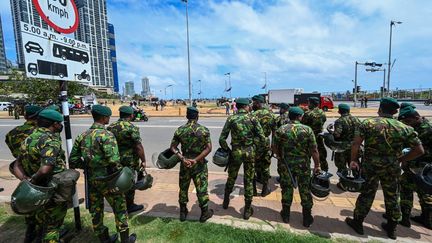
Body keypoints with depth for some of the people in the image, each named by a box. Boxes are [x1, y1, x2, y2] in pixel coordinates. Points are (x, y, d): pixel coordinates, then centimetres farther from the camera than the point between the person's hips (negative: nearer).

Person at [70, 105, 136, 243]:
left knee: (96, 210, 18)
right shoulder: (106, 135, -20)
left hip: (91, 180, 7)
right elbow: (114, 162, -27)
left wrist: (88, 166, 14)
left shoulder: (82, 136, 3)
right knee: (120, 208, 10)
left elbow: (73, 161, 6)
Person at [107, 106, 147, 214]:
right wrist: (143, 161, -14)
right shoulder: (132, 128, -18)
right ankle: (129, 206, 24)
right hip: (130, 161, -7)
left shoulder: (110, 127, 2)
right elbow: (138, 146, -21)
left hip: (116, 160, 7)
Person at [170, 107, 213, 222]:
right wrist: (196, 159, -16)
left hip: (184, 164, 2)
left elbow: (173, 147, -6)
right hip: (199, 164, -2)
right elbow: (208, 148, -15)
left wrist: (182, 158, -13)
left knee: (183, 188, 18)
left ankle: (183, 212, 33)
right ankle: (205, 213, 26)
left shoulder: (180, 130, -4)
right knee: (202, 189, 11)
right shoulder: (204, 130, -10)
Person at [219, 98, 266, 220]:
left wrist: (227, 150, 7)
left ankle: (226, 201, 41)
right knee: (249, 181, 12)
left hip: (235, 152, 1)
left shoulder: (231, 119, -2)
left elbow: (222, 139, -7)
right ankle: (247, 210, 24)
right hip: (250, 152, -1)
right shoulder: (252, 118, -3)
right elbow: (262, 138, -6)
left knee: (231, 178, 21)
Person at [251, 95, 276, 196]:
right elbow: (274, 130, 8)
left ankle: (253, 189, 21)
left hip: (255, 143, -4)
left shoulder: (253, 115, -14)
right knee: (265, 166, 15)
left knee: (253, 166, 9)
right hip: (266, 142, 5)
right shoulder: (270, 114, 4)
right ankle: (265, 189, 26)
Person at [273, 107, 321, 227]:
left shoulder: (281, 130, -7)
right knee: (305, 190, 15)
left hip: (285, 164, 1)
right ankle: (307, 218, 28)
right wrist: (317, 165, 1)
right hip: (303, 165, 0)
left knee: (287, 188, 14)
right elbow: (314, 150, -9)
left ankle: (286, 215, 29)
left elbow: (275, 148, -3)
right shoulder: (307, 129, -8)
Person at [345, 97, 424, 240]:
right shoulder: (404, 128, 0)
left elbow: (356, 144, -14)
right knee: (392, 197, 18)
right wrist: (402, 160, 11)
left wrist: (354, 160, -4)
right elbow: (419, 150, 0)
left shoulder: (368, 123, -8)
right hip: (392, 168, 2)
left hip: (370, 165, -2)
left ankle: (357, 223, 23)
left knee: (366, 194, 10)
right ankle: (391, 228, 35)